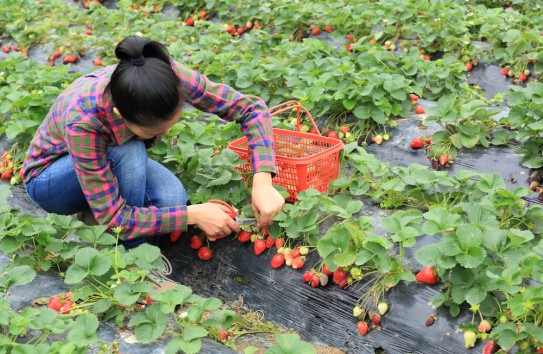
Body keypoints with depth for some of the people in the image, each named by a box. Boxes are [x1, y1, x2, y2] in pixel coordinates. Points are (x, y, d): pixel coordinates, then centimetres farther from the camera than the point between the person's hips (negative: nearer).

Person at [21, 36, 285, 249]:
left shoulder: (168, 75, -32)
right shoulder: (82, 120, -41)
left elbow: (251, 107, -25)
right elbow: (112, 218, -35)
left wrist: (263, 182, -36)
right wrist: (193, 214, -34)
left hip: (116, 160, 4)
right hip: (50, 178, -4)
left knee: (173, 200, -26)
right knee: (130, 151, -36)